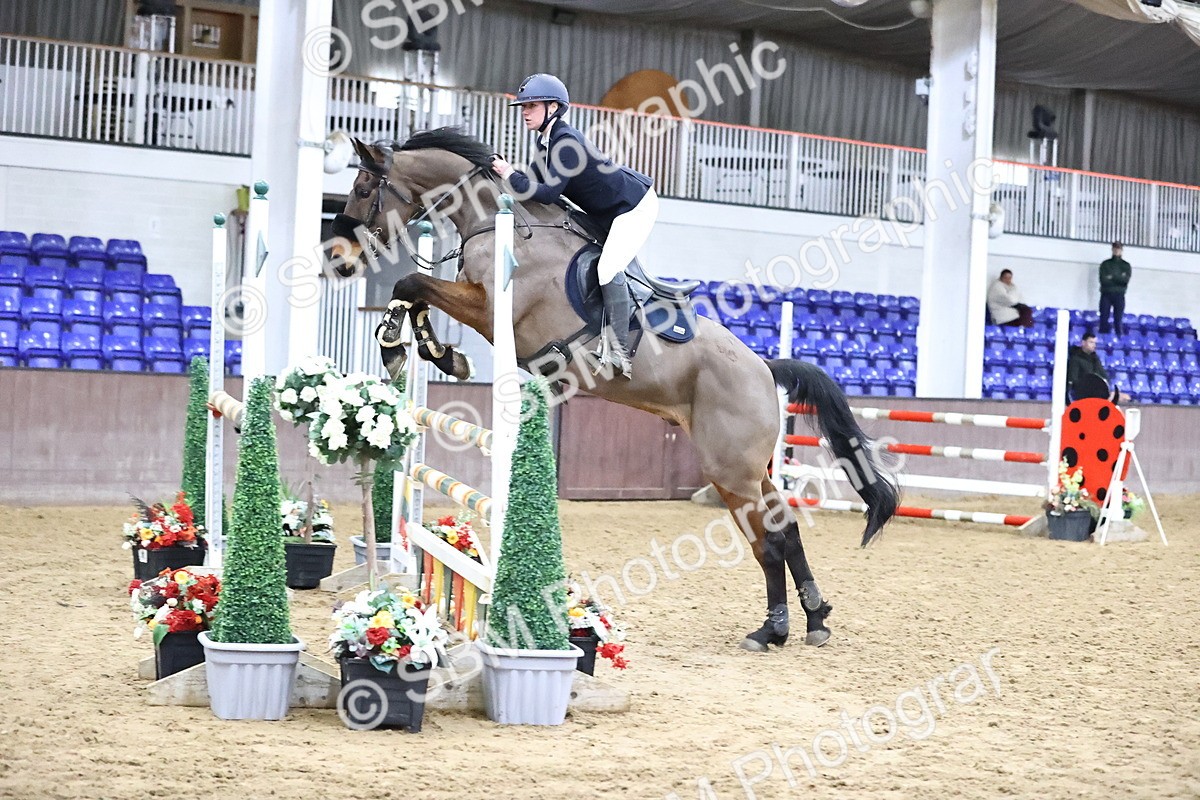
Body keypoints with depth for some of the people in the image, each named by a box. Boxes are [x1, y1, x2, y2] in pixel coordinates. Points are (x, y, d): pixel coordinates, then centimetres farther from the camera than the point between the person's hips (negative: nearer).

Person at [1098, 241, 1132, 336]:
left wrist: (1112, 277, -8)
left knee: (1118, 319, -5)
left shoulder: (1126, 265, 12)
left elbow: (1126, 280, -4)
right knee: (1104, 319, -4)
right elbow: (1103, 279, -3)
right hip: (1106, 294, 0)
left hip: (1119, 295, 0)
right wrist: (1119, 279, -7)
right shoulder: (1105, 264, 10)